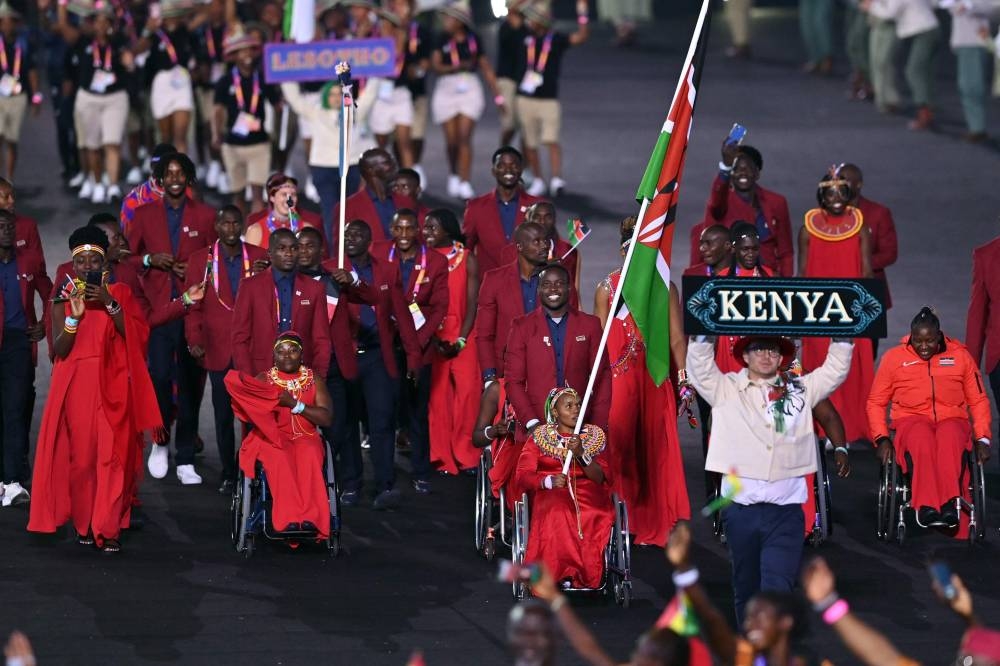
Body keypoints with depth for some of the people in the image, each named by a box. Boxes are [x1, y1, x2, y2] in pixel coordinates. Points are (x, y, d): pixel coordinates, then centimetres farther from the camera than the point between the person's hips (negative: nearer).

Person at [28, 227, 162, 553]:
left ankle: (108, 528, -7)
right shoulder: (63, 300, 7)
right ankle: (83, 523, 8)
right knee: (79, 455, -3)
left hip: (111, 385, -1)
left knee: (112, 455, -8)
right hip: (75, 387, 1)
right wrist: (74, 315, -15)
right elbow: (59, 351, -2)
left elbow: (137, 335, -5)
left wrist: (109, 304, -14)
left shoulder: (120, 293, 7)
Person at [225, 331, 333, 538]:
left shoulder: (314, 380, 13)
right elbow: (251, 413, 0)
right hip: (272, 437, -1)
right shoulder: (263, 380, 12)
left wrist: (296, 405, -10)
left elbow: (326, 418, 1)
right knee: (279, 457, -37)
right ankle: (289, 518, -46)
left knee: (309, 455, -36)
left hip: (306, 438, 1)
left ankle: (310, 517, -46)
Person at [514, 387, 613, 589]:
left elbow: (602, 478, 3)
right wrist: (549, 481, -20)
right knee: (557, 514, -38)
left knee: (601, 516, -35)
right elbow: (522, 476, 0)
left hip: (589, 493, 1)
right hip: (551, 496, -1)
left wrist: (581, 455, -14)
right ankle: (562, 572, -32)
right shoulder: (539, 437, 12)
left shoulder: (595, 436, 16)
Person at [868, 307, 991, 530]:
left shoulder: (960, 356, 12)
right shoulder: (894, 358, 10)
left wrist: (983, 439, 5)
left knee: (949, 437, -40)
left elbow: (978, 401, 17)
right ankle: (926, 507, -50)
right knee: (922, 438, -40)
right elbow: (876, 403, 15)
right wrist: (882, 438, 1)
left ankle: (949, 504, -52)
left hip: (952, 419, 0)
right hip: (911, 419, 0)